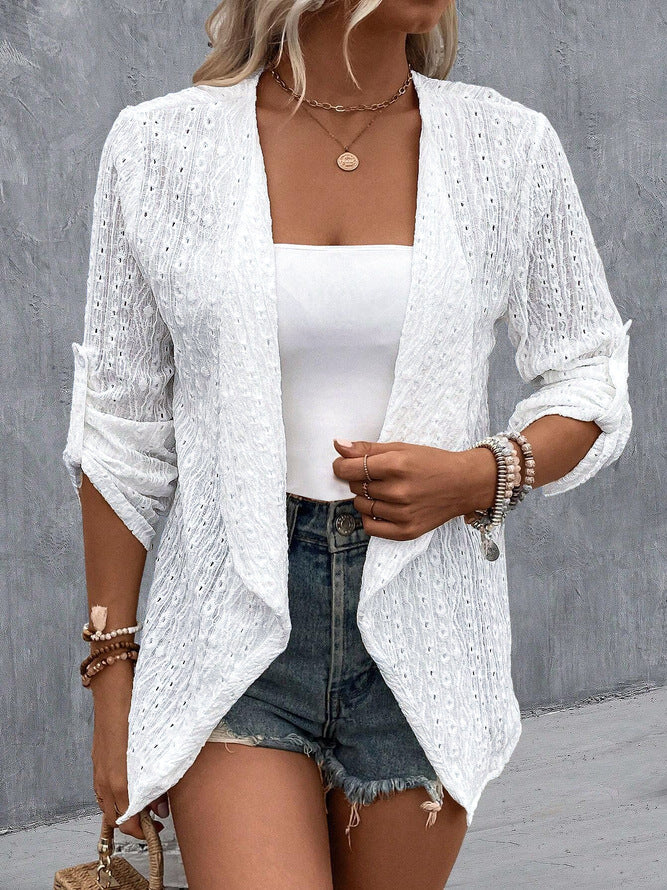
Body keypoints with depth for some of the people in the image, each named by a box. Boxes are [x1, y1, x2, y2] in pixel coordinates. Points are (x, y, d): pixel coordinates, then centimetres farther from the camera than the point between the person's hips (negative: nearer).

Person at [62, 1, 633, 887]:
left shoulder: (510, 147, -2)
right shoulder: (160, 146, -4)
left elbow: (591, 389, 7)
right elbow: (123, 433, 1)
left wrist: (478, 477, -14)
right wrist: (112, 680, 2)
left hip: (421, 624, 2)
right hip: (236, 615, -1)